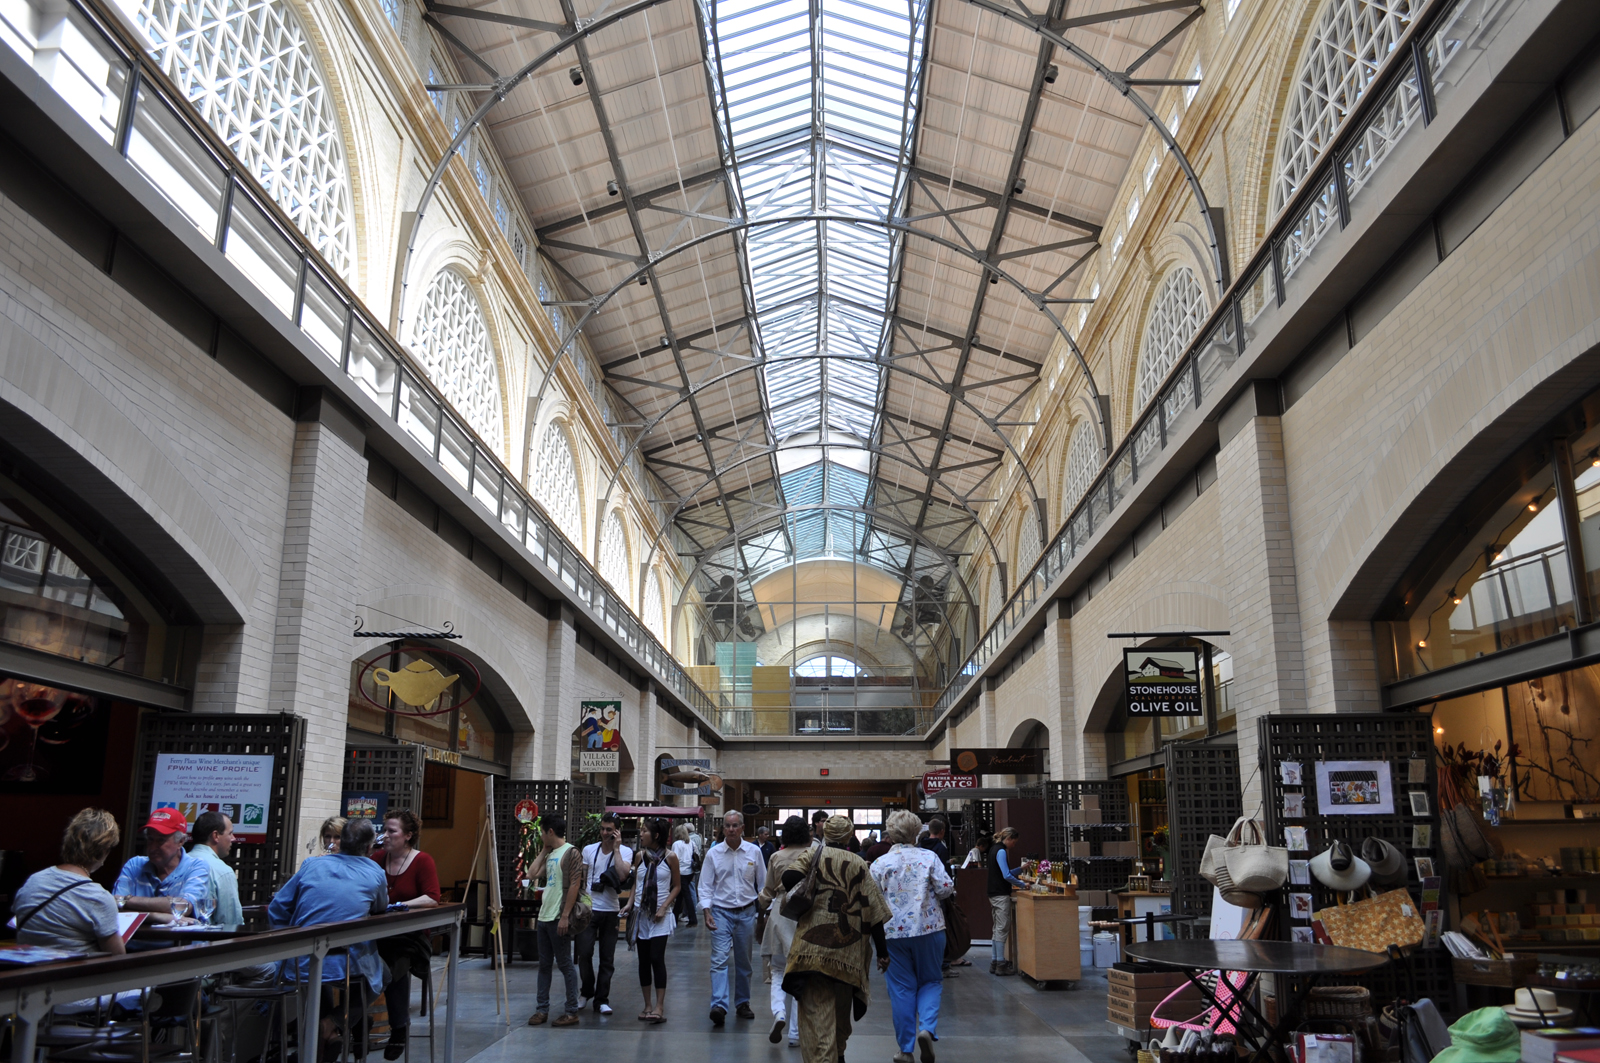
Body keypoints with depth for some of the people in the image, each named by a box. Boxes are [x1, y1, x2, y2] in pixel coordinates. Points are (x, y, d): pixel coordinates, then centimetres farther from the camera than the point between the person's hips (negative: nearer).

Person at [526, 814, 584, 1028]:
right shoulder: (550, 855, 15)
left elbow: (574, 886, -15)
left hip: (559, 919, -8)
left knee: (565, 964, -2)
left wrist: (565, 916, -19)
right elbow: (532, 875, 14)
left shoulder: (571, 853, -10)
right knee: (544, 965, 11)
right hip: (544, 917, 8)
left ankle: (572, 1012, 4)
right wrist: (544, 850, 13)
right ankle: (543, 1009, 18)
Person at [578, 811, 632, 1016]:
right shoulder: (589, 850, 5)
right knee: (584, 953, -3)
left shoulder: (625, 852, -2)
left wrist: (616, 848, -16)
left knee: (607, 958, 5)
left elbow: (622, 875, -20)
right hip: (589, 909, 1)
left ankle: (602, 999, 16)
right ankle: (587, 991, 21)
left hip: (611, 910, -1)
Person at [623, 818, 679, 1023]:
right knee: (643, 960, 7)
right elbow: (635, 883, 15)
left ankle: (659, 1006, -7)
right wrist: (630, 903, 0)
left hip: (660, 915, -4)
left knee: (657, 958, -11)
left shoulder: (670, 857, -4)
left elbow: (677, 886, 0)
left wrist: (664, 908, -10)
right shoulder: (640, 856, 6)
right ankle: (648, 1005, 15)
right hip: (641, 913, 4)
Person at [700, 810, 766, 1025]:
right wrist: (706, 912, -12)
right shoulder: (713, 853, -3)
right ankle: (719, 1006, -19)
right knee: (719, 959, -13)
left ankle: (742, 1003, 25)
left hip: (746, 912, 2)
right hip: (721, 912, -1)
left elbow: (763, 883, 7)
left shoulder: (754, 852, 0)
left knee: (744, 962, 11)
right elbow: (705, 886, 0)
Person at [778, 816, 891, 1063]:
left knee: (816, 1010, -3)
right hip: (847, 949, 3)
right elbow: (873, 909, 1)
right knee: (841, 1007, 22)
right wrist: (882, 950, 7)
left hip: (813, 944, -2)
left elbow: (789, 877, -16)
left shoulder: (813, 854, 2)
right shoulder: (859, 864, 5)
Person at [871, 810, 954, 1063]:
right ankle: (927, 1028, -10)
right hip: (929, 929, -1)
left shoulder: (879, 863, -1)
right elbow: (946, 889, -8)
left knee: (902, 989, 9)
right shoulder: (929, 857, -3)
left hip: (893, 932, 1)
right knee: (931, 981, 14)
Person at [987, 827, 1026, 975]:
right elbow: (1007, 876, -20)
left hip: (995, 894, 10)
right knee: (1002, 928, -7)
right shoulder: (1001, 851, -14)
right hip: (1001, 895, -10)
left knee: (997, 928, 12)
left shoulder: (996, 850, 17)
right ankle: (1001, 964, -5)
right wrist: (1023, 885, -10)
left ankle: (995, 963, 14)